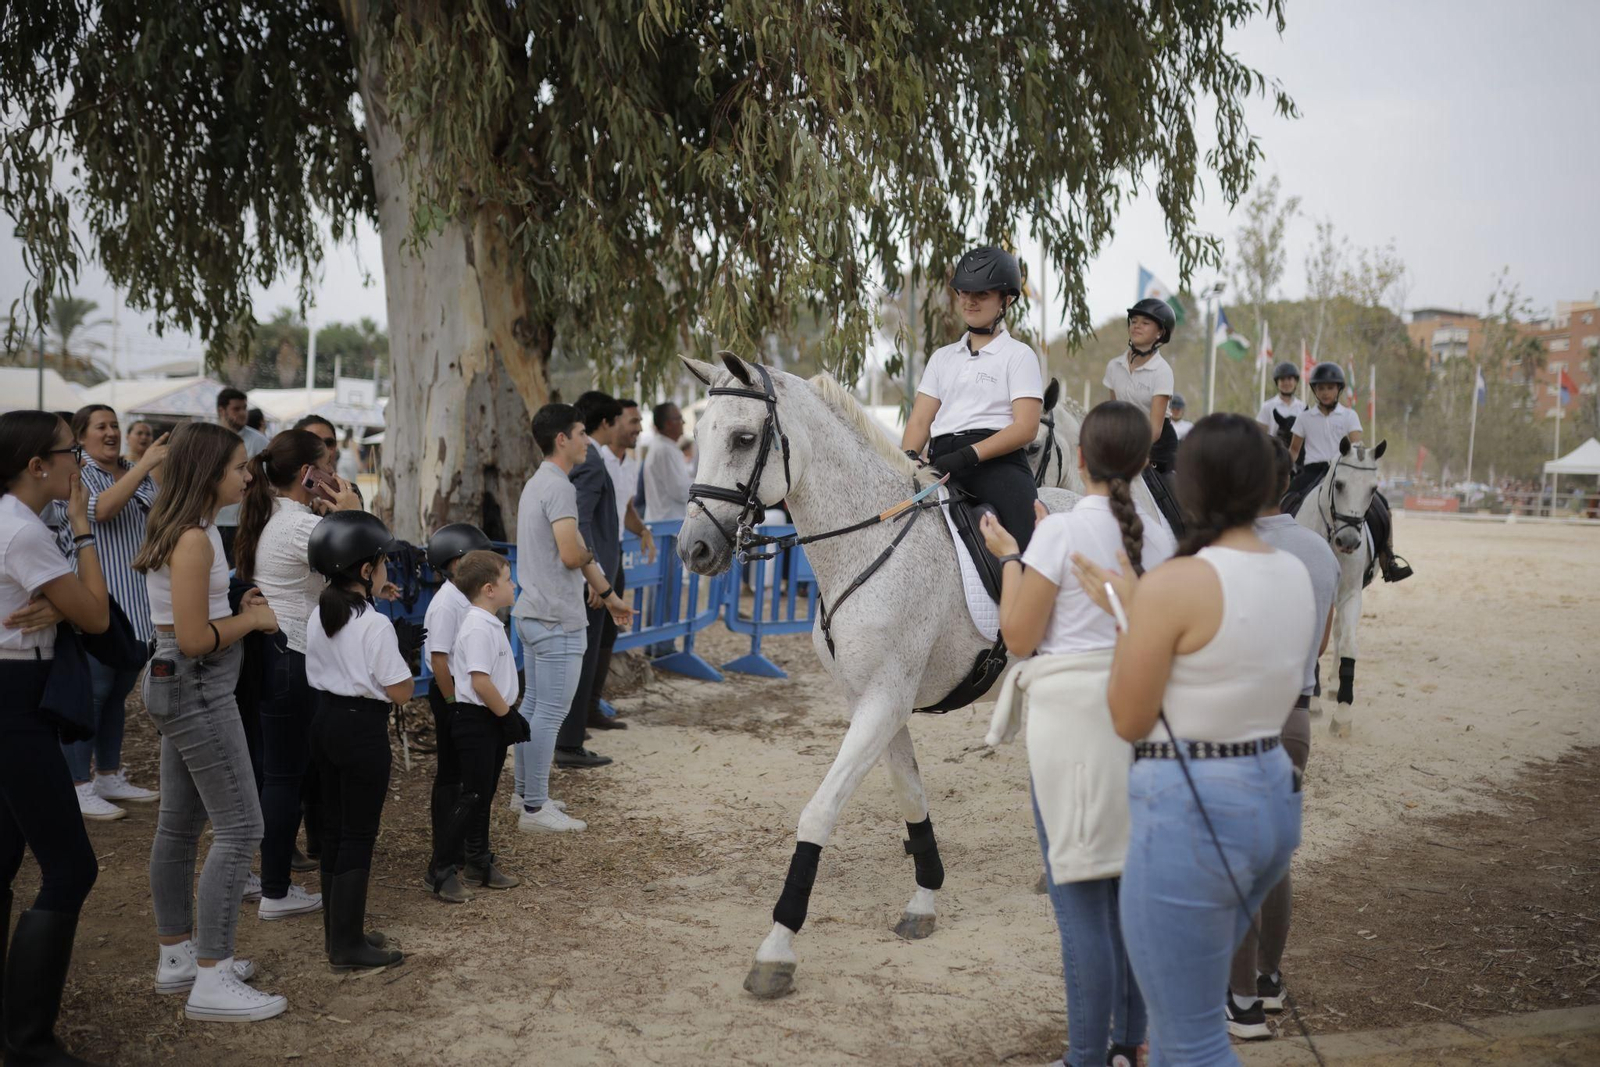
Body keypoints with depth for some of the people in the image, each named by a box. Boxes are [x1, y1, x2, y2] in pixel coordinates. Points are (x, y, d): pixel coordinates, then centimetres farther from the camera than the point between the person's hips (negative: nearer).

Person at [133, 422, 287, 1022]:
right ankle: (211, 984, -4)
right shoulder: (194, 540, -20)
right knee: (238, 828, -7)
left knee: (180, 825, 15)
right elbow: (195, 640, -22)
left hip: (180, 689, 10)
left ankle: (178, 958, 26)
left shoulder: (179, 531, 11)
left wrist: (237, 610, 6)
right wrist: (251, 619, -9)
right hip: (198, 689, -10)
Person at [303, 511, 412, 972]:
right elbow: (400, 692, -17)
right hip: (363, 729, -8)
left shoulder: (318, 617, 6)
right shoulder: (375, 626, -19)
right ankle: (348, 945, 6)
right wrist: (405, 654, 1)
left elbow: (317, 674, 14)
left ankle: (337, 930, 27)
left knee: (333, 828, 16)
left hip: (325, 721, 8)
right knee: (359, 835, 0)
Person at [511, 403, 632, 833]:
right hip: (556, 620, -10)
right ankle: (535, 808, 0)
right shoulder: (558, 487, -17)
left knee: (532, 706, 16)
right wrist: (589, 554, -2)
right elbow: (572, 556, -26)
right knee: (550, 714, -5)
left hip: (533, 614, 10)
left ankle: (525, 795, 24)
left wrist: (609, 595, 25)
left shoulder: (538, 483, 16)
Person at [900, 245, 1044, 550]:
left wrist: (969, 455, -17)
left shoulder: (1018, 355, 8)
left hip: (996, 459, -5)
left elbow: (1026, 428, -4)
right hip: (942, 462, 5)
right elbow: (920, 421, 16)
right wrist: (907, 457, -7)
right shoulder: (943, 357, 24)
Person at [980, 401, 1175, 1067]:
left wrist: (1008, 557, 3)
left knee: (1081, 900, 1)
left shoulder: (1061, 531, -13)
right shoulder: (1160, 536, 4)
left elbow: (1018, 638, -9)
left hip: (1072, 718, -6)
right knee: (1131, 889, 17)